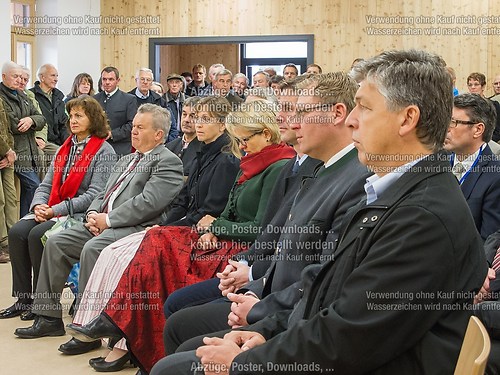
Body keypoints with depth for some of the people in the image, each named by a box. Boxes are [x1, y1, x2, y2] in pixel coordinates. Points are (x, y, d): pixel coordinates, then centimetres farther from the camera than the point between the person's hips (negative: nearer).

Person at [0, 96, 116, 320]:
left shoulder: (103, 151, -5)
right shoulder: (65, 148, 19)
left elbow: (95, 194, -15)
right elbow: (47, 184, 17)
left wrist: (56, 210, -18)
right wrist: (39, 205, -6)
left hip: (80, 215, -7)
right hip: (51, 211, 7)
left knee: (37, 235, -27)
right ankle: (23, 298, -9)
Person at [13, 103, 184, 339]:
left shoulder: (168, 162, -4)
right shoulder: (126, 160, 26)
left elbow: (148, 203, -17)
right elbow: (104, 193, 24)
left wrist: (107, 220, -14)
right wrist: (93, 214, 2)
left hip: (135, 228, -9)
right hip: (103, 224, 9)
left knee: (92, 248, -32)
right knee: (56, 242, -4)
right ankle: (48, 317, 1)